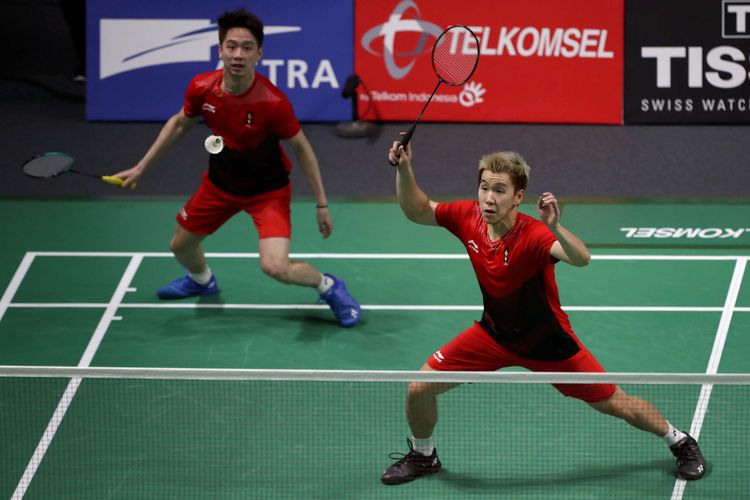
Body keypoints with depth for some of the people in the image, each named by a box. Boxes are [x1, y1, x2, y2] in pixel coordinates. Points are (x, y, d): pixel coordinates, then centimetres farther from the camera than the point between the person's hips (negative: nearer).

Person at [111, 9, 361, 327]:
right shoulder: (202, 89, -19)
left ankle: (328, 286, 10)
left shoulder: (273, 102, -31)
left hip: (267, 190, -5)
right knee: (181, 246, 20)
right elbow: (179, 124, 4)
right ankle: (202, 280, 58)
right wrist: (141, 167, 7)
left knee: (276, 267, -24)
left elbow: (301, 148, -15)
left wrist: (321, 204, -10)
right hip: (220, 183, 5)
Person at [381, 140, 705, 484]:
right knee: (419, 388, -4)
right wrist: (404, 169, -17)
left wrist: (554, 228, -70)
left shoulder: (533, 235, -33)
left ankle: (680, 442, 32)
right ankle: (422, 456, 26)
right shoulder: (468, 218, -17)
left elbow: (581, 259, -52)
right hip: (494, 333, 4)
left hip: (547, 339, -4)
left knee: (612, 402, 5)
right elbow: (417, 210, 0)